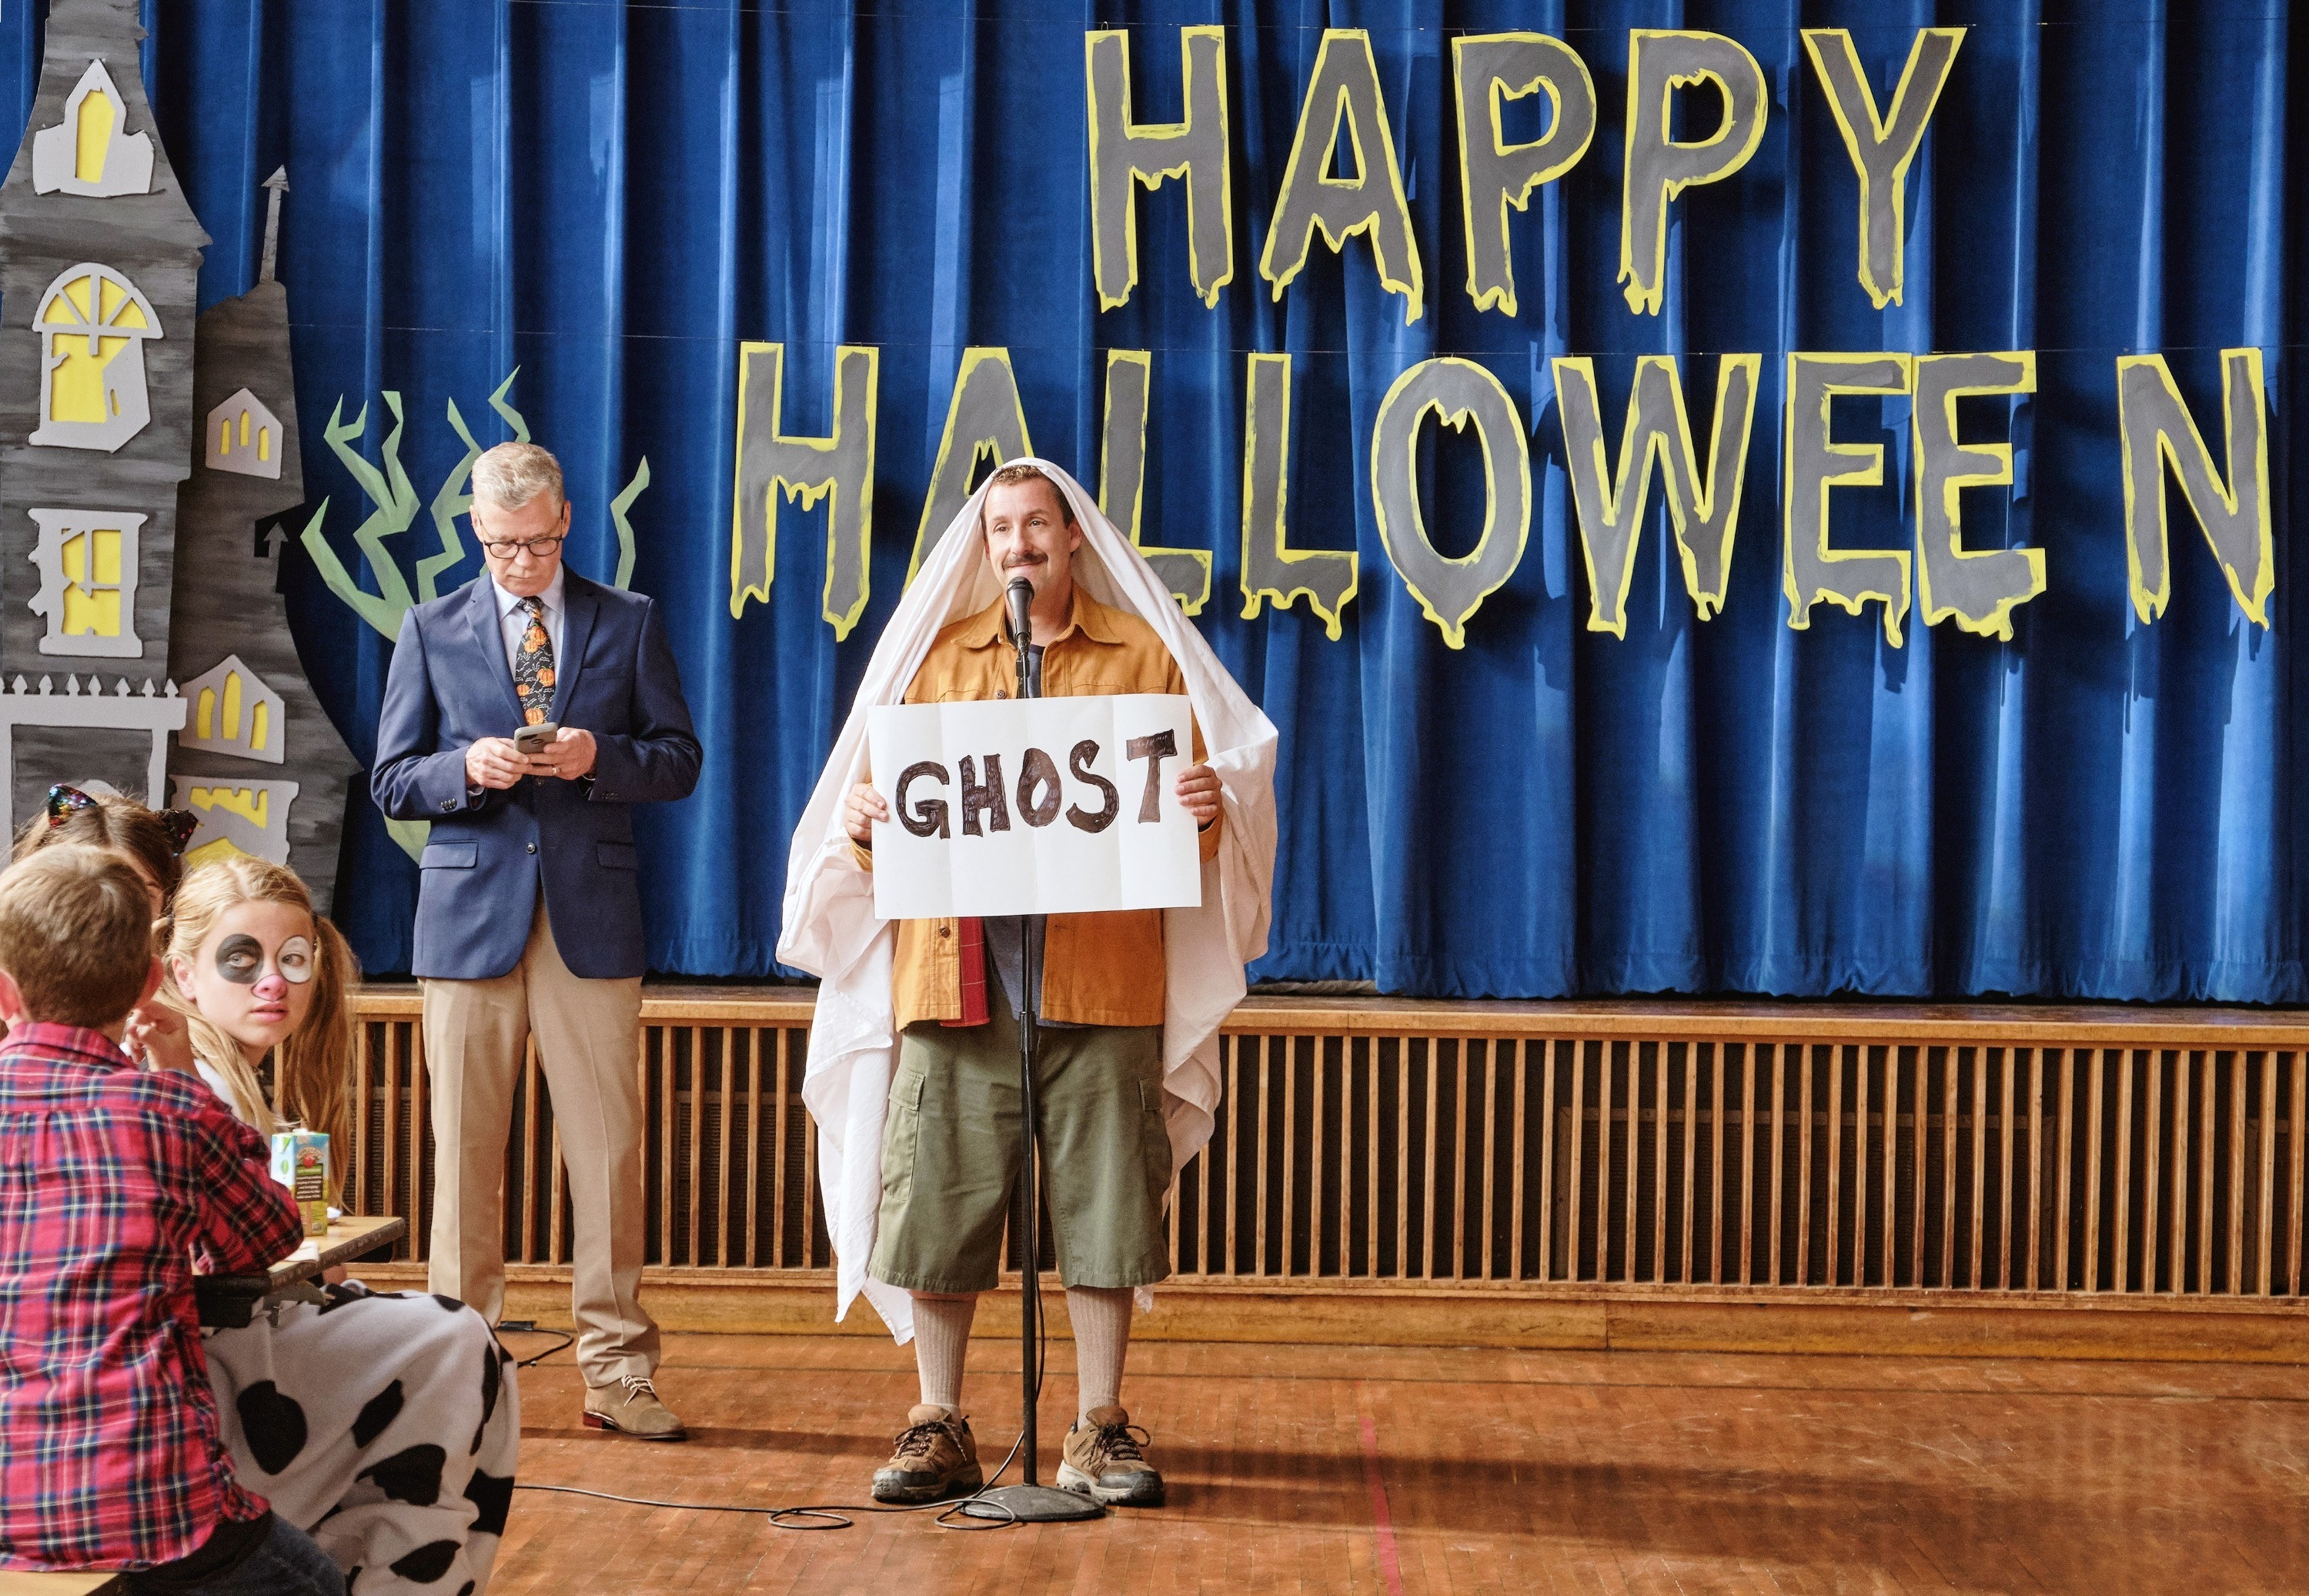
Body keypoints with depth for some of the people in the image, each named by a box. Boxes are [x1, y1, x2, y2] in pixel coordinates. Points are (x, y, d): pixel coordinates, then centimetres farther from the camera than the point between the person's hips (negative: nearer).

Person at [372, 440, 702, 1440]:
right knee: (467, 1150, 0)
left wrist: (600, 757, -11)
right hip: (471, 915, 0)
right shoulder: (431, 631, 12)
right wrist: (466, 768, -11)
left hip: (592, 917, 0)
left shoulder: (629, 623, 11)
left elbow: (679, 760, 8)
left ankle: (616, 1371, 6)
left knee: (609, 1148, -2)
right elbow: (392, 782, 9)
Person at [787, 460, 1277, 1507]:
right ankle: (939, 1428, 13)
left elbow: (1197, 796, 9)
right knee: (939, 1200, 2)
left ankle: (1099, 1431, 12)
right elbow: (891, 793, 17)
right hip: (955, 971, 2)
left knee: (1102, 1201, 1)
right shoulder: (938, 657, 16)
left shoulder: (1145, 656, 11)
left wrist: (1213, 807, -13)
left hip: (1103, 975, -1)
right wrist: (860, 815, -5)